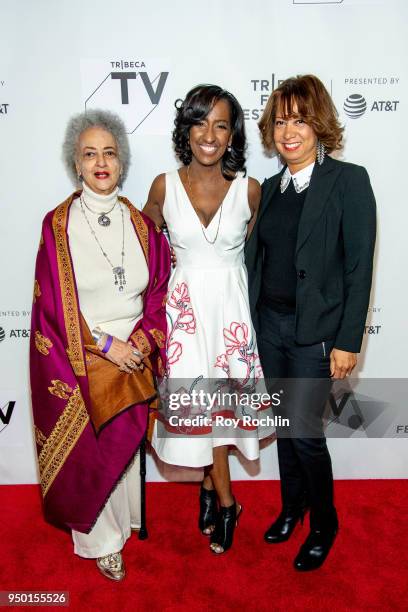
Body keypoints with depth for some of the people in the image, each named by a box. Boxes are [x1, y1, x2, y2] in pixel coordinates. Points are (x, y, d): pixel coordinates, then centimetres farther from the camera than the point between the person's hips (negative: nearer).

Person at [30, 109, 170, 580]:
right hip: (80, 363, -2)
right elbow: (53, 305, -9)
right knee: (89, 451, 8)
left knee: (128, 443, 15)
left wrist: (140, 341, -11)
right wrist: (106, 345, -13)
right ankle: (102, 539, 30)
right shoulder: (58, 224, -6)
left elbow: (159, 291, 3)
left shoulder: (140, 223, 3)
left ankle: (127, 519, 40)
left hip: (134, 355, 3)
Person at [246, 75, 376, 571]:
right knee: (284, 423, 16)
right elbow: (257, 256, 11)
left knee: (303, 430, -3)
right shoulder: (271, 187, 8)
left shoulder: (349, 181, -9)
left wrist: (348, 341, -14)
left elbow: (359, 266, -12)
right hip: (270, 324, 6)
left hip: (317, 329, -5)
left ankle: (324, 523, 25)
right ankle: (291, 506, 39)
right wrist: (252, 320, 8)